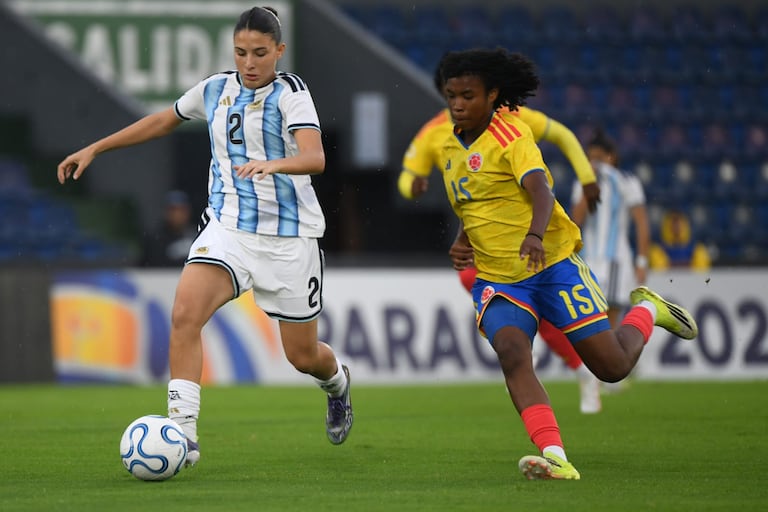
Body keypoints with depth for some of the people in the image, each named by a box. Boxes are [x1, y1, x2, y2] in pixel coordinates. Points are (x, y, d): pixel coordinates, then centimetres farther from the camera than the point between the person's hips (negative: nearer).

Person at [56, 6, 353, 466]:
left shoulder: (291, 92, -10)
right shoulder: (216, 90, 6)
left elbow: (315, 158, -25)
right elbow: (163, 120, 24)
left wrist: (273, 164, -45)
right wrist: (95, 149, 23)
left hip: (289, 237, -3)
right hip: (228, 229, 3)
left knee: (303, 355, 7)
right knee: (185, 312, -25)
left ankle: (338, 382, 46)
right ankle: (182, 432, -26)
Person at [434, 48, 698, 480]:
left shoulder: (511, 133, -12)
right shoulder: (451, 148, 10)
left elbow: (541, 191, -28)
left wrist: (535, 236, -48)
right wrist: (461, 243, 7)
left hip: (553, 265, -5)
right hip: (497, 280, 5)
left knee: (613, 366, -2)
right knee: (512, 352, -26)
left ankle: (646, 310, 31)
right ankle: (555, 458, -35)